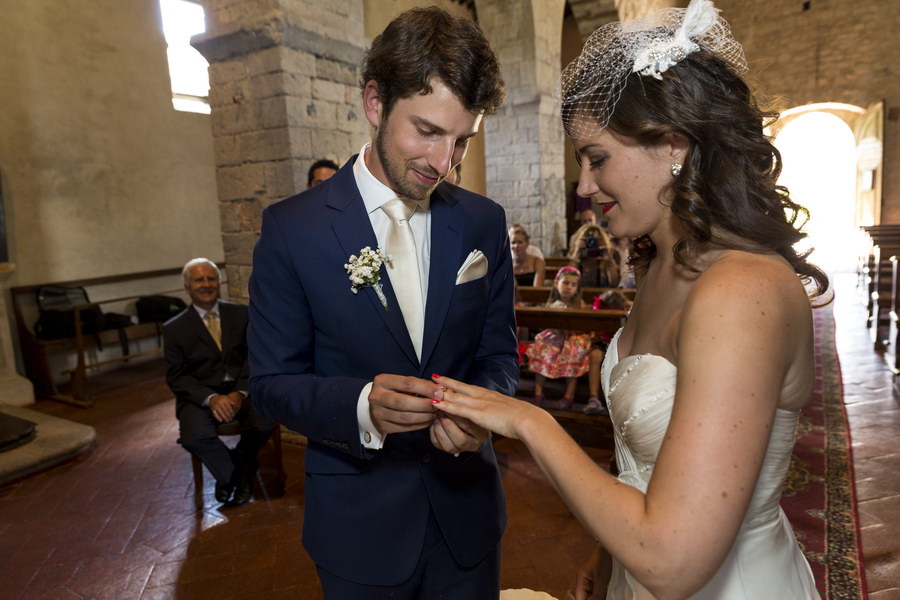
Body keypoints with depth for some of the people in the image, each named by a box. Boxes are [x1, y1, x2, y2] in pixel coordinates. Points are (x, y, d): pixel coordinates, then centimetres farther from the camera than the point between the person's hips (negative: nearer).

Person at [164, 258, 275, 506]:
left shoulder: (241, 314, 8)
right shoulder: (174, 328, 5)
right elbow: (176, 376, -1)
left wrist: (239, 393, -15)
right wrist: (210, 398, -19)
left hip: (241, 390, 1)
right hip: (200, 396, 0)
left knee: (265, 420, -29)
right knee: (194, 436, -31)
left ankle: (236, 470, 5)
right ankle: (238, 475, 0)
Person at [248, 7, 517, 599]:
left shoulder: (484, 222, -5)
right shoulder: (292, 228, -13)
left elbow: (499, 352, 1)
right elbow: (273, 381, -9)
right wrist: (362, 405, -28)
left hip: (467, 508, 3)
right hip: (359, 523, -2)